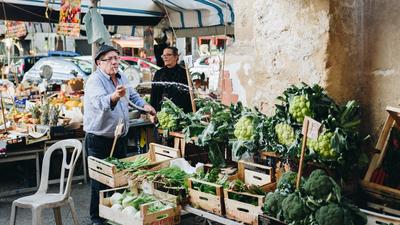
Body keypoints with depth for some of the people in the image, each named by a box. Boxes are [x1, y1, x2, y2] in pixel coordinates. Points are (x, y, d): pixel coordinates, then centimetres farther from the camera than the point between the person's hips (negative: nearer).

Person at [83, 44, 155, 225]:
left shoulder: (122, 78, 7)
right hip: (99, 140, -8)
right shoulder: (94, 80, -19)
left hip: (120, 137, 8)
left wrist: (144, 105, 13)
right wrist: (114, 96, -58)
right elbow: (100, 102, -39)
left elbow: (132, 95, 27)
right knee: (101, 181, 1)